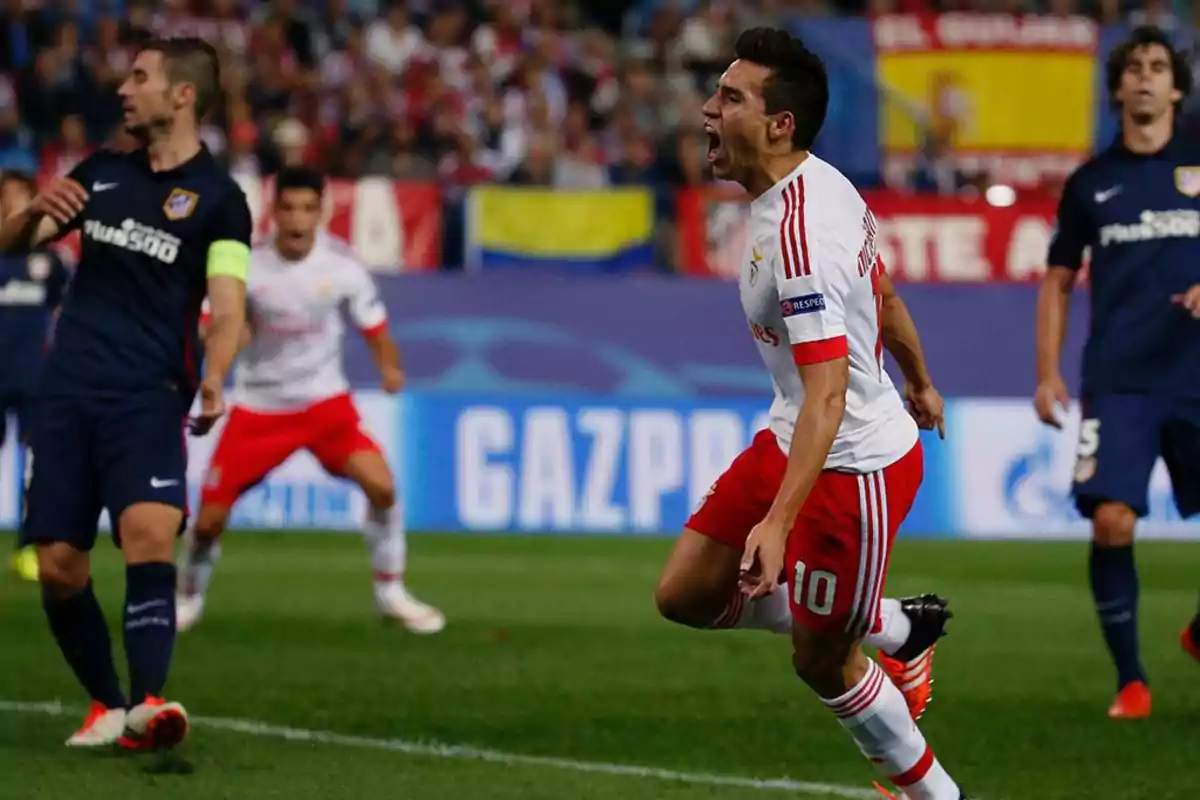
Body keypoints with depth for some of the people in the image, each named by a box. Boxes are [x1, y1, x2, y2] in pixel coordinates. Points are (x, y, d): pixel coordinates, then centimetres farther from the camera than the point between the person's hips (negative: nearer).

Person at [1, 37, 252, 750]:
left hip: (148, 397, -5)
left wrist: (213, 380, -30)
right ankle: (107, 704, 17)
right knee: (58, 565, 0)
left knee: (150, 532, -26)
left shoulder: (218, 197, 0)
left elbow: (228, 307, -10)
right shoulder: (102, 173, 15)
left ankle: (148, 705, -35)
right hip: (68, 393, 5)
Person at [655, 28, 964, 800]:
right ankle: (896, 628, 24)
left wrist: (778, 522, -38)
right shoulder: (822, 185, 0)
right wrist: (920, 386, 34)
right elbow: (883, 292, 18)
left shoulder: (799, 232, -29)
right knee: (686, 594, 10)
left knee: (821, 662, 5)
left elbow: (827, 395, -33)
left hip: (855, 465, -9)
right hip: (791, 440, 9)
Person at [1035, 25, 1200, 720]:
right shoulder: (1091, 183, 9)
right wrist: (1048, 373, 5)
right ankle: (1131, 680, -5)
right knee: (1112, 520, -16)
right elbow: (1059, 280, 15)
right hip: (1117, 382, 0)